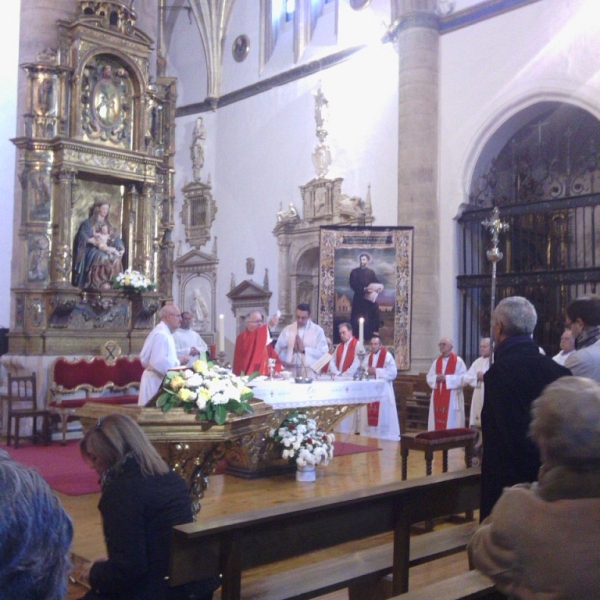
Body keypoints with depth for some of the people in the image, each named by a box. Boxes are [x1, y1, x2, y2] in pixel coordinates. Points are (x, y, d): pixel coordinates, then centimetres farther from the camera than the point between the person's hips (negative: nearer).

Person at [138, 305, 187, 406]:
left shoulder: (165, 333, 13)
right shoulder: (161, 334, -19)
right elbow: (160, 363, -28)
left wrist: (178, 360, 6)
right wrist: (178, 362, -14)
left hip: (159, 380, 10)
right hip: (156, 381, -10)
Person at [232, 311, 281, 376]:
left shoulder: (267, 338, 18)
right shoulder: (243, 337, -4)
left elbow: (274, 358, 20)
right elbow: (252, 340, -26)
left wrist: (276, 371, 1)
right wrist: (268, 326, -32)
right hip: (248, 378, -6)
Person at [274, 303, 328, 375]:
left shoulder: (318, 330, 3)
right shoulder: (287, 329, 10)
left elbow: (323, 353, -3)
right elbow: (278, 350, 11)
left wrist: (304, 349, -11)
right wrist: (292, 349, -6)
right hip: (290, 371, 2)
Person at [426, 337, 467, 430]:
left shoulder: (458, 361, -4)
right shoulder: (436, 361, 13)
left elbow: (463, 378, -12)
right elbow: (429, 377, 11)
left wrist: (446, 378, -17)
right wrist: (436, 378, -11)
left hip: (452, 398, -5)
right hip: (437, 397, 5)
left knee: (451, 422, -5)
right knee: (437, 420, 5)